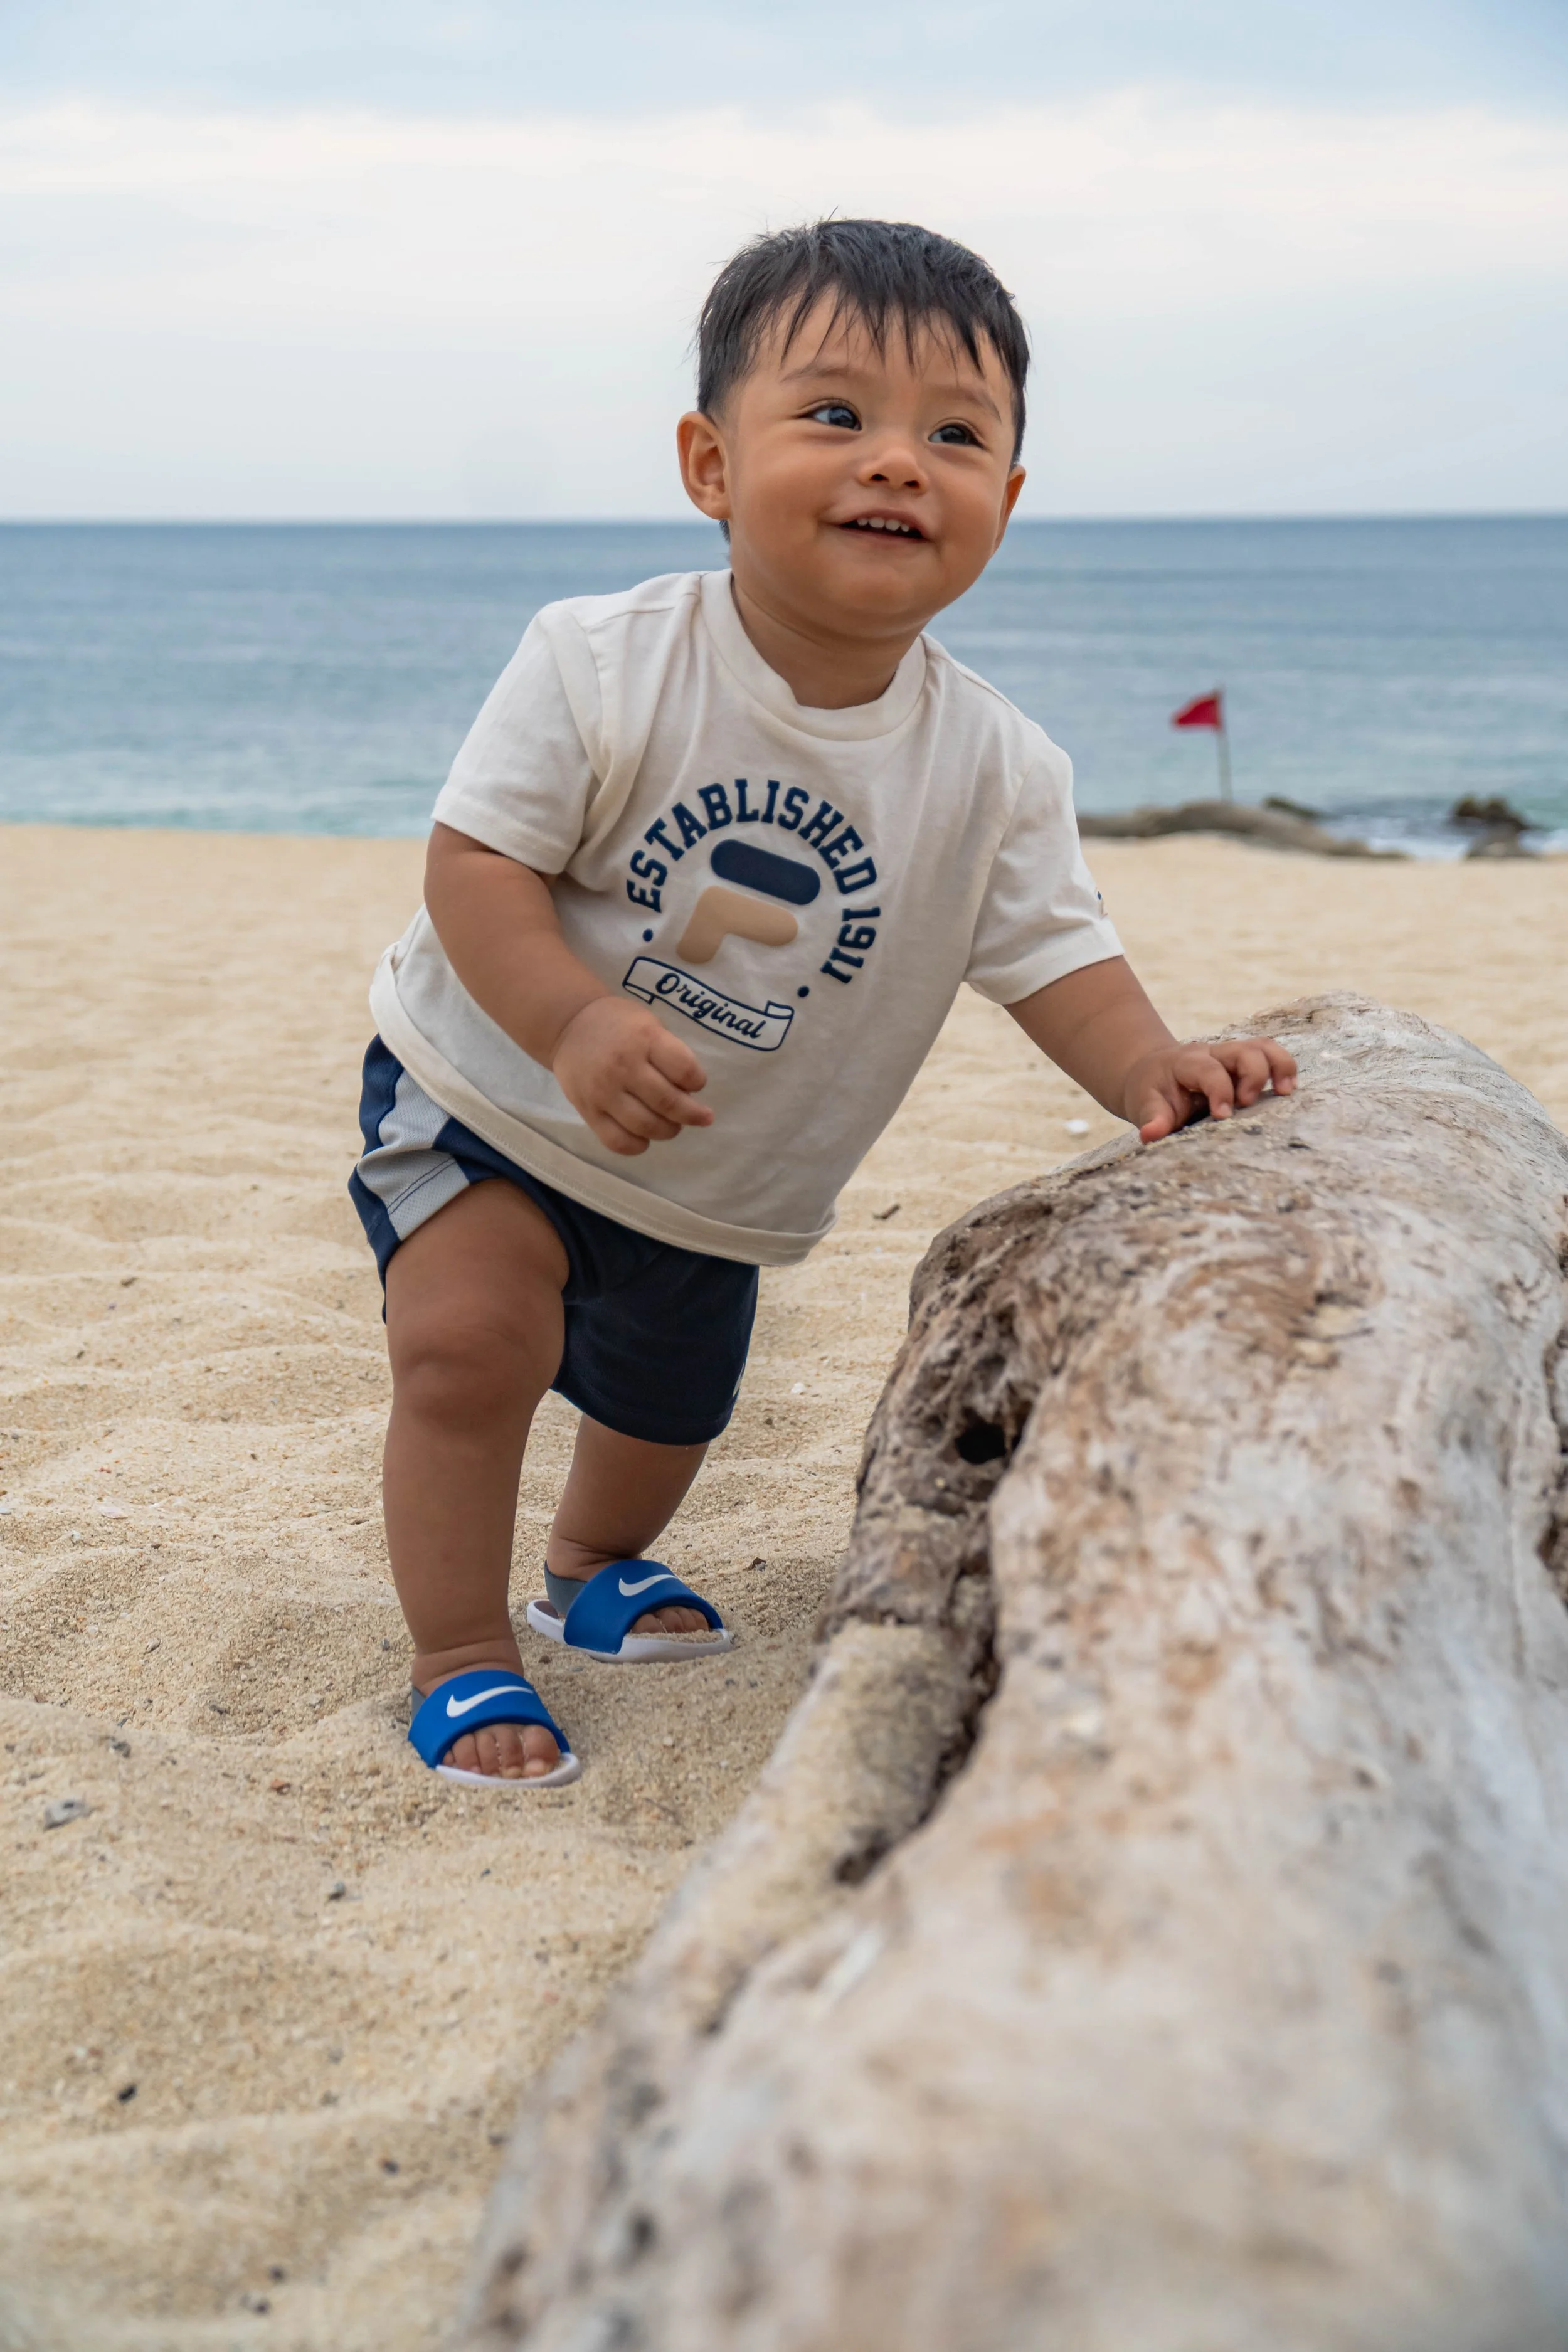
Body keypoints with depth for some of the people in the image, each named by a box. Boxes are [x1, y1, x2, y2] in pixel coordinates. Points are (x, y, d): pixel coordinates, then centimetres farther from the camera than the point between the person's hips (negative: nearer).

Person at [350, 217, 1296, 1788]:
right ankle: (462, 1658, 0)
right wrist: (576, 1026, -39)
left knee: (667, 1406, 21)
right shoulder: (601, 666, -25)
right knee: (469, 1342, -22)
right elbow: (476, 860, -23)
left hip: (715, 1187, 4)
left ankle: (594, 1566, 54)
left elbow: (1053, 953, -11)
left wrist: (1148, 1071, -30)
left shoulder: (995, 769, -16)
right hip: (487, 1087, -3)